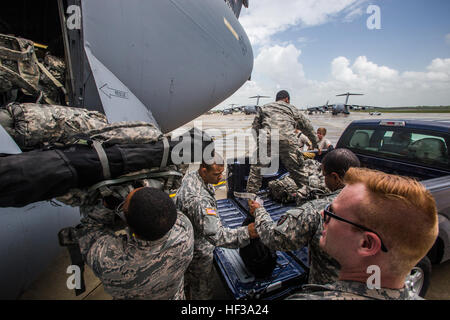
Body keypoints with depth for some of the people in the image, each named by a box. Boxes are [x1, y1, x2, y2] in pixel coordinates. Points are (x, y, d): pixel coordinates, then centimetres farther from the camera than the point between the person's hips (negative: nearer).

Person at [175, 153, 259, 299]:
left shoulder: (190, 176, -11)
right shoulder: (198, 200, -43)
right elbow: (216, 235, -46)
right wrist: (246, 232, -50)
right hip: (199, 251, -9)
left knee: (189, 277, 36)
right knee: (202, 289, 19)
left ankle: (189, 294, 62)